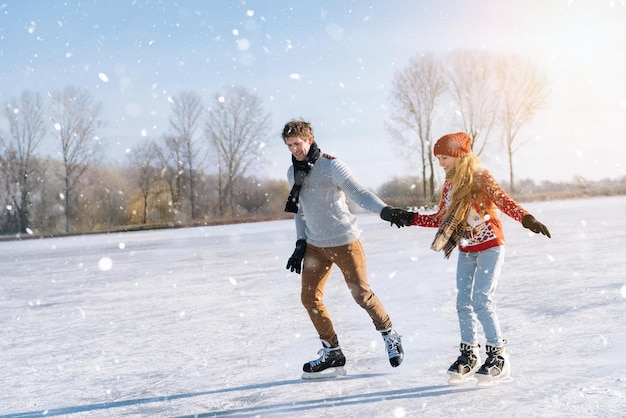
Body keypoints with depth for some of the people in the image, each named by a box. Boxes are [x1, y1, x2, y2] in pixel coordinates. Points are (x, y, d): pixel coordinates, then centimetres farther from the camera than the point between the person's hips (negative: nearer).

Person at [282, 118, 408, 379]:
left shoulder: (330, 166, -15)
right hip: (315, 245, 6)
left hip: (344, 242, -6)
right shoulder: (293, 173, 7)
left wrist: (384, 211, -40)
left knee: (361, 294, -2)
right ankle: (332, 353, 13)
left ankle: (389, 335, 23)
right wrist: (300, 243, 11)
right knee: (309, 297, 1)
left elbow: (359, 194, -24)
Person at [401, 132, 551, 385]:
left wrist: (526, 218, -42)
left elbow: (503, 201, -26)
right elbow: (441, 220, 14)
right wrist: (411, 218, 9)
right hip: (466, 250, 7)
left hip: (489, 247, -7)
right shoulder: (449, 185, 7)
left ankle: (498, 357, -4)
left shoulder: (480, 178, -13)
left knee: (481, 302, -14)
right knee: (463, 303, 4)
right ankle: (469, 356, 15)